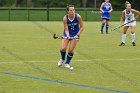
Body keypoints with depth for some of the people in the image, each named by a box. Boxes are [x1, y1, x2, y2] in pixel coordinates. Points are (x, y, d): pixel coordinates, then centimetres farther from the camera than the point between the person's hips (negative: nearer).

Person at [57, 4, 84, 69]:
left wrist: (77, 35, -21)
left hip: (75, 34, 0)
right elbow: (66, 29, -18)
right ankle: (62, 59, 23)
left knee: (71, 50, -7)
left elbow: (81, 27, -12)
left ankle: (67, 63, 16)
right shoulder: (65, 18, -21)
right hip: (67, 34, 0)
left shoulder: (78, 17, -22)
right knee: (63, 48, -10)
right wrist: (68, 35, -38)